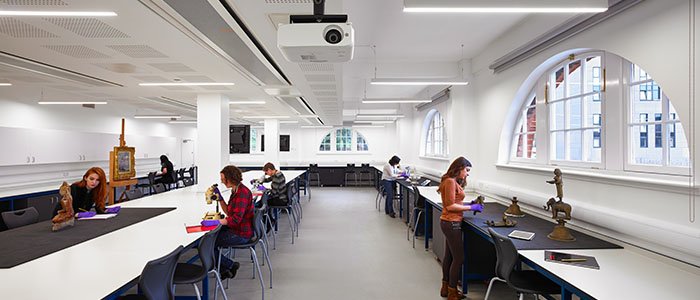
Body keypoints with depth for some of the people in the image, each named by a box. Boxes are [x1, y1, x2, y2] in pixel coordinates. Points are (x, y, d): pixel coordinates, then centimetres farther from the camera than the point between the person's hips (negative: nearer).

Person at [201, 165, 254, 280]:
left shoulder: (243, 192, -22)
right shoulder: (236, 191, 9)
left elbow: (236, 218, -27)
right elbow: (229, 212, 15)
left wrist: (214, 222, -30)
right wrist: (220, 199, 5)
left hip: (241, 234, -10)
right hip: (236, 229, 10)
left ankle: (230, 265, 12)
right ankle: (224, 270, 21)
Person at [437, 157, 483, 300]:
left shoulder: (454, 182, 14)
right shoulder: (450, 181, -17)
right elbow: (450, 206, -20)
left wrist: (469, 204, 7)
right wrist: (471, 207, -13)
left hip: (448, 222, 10)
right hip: (451, 223, -10)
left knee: (449, 256, 18)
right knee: (459, 258, 0)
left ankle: (445, 288, 31)